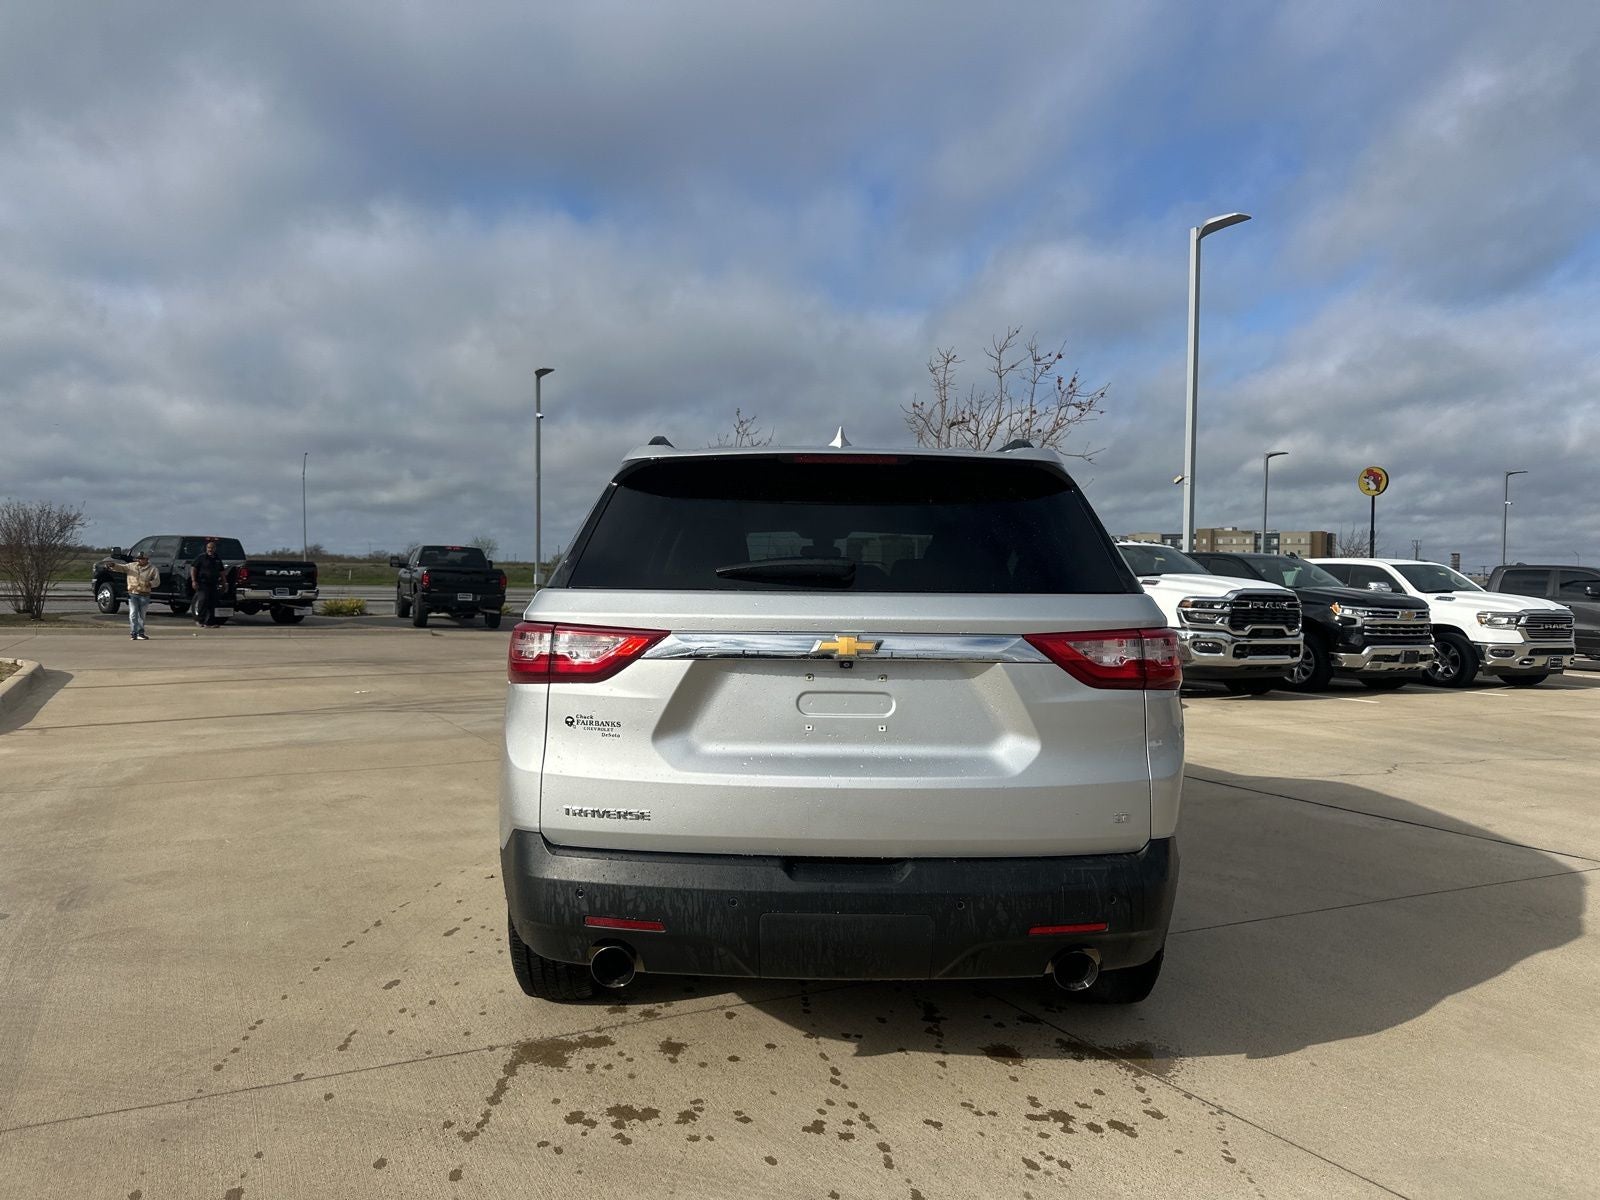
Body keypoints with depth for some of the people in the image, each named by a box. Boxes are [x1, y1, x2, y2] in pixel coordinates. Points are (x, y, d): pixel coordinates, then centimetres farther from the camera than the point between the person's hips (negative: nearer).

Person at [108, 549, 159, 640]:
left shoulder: (152, 569, 2)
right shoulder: (131, 566, 8)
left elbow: (157, 581, -1)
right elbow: (121, 567, 1)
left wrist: (150, 583, -21)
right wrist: (113, 565, -19)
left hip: (144, 595, 0)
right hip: (132, 594, 0)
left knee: (141, 615, 10)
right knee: (133, 614, -8)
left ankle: (141, 633, 20)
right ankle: (133, 633, -7)